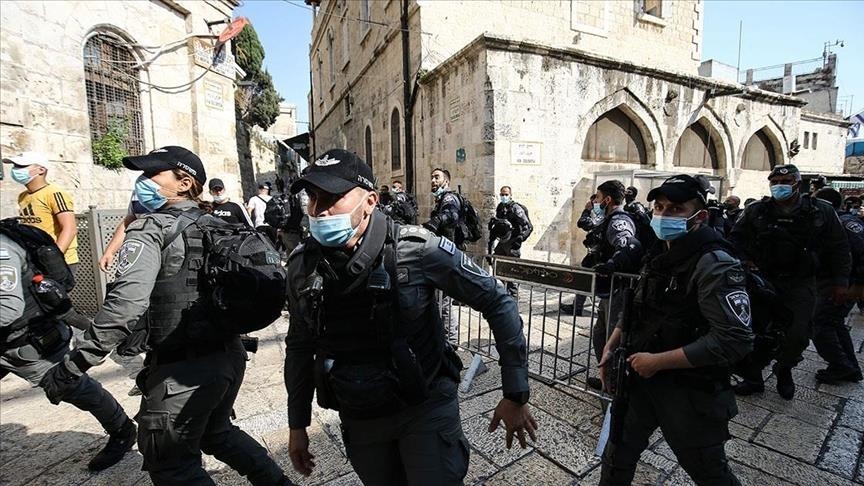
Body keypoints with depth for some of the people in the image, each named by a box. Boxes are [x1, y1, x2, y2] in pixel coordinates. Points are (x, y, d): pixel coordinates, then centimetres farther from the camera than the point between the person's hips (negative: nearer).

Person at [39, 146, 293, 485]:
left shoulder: (150, 231, -10)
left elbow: (125, 305, -22)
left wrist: (69, 368, -14)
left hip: (182, 369, -7)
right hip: (229, 355, 8)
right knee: (217, 432, 30)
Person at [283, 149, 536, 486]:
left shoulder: (416, 249, -23)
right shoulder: (302, 266, -9)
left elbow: (497, 302, -15)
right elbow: (299, 345, 5)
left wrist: (516, 395, -13)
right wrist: (297, 424, 11)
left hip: (426, 410, -4)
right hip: (358, 420, 4)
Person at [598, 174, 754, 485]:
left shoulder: (715, 265, -21)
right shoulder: (658, 254, 4)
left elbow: (735, 340, -28)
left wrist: (657, 361, -24)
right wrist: (611, 347, 4)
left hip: (690, 393, -7)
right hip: (641, 379, 7)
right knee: (617, 454, 20)